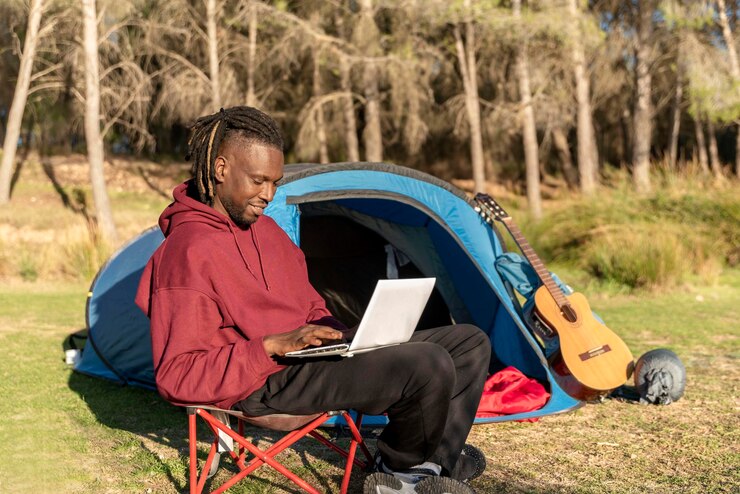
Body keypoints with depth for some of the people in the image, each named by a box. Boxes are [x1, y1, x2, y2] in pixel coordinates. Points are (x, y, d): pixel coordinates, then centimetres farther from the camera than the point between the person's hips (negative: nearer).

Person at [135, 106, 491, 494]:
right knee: (431, 366, -27)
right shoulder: (188, 252, -17)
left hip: (308, 353, 10)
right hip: (268, 382, -9)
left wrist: (340, 339, 0)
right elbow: (175, 377, -20)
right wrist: (274, 345, -25)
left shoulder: (264, 227, 12)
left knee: (469, 342, 7)